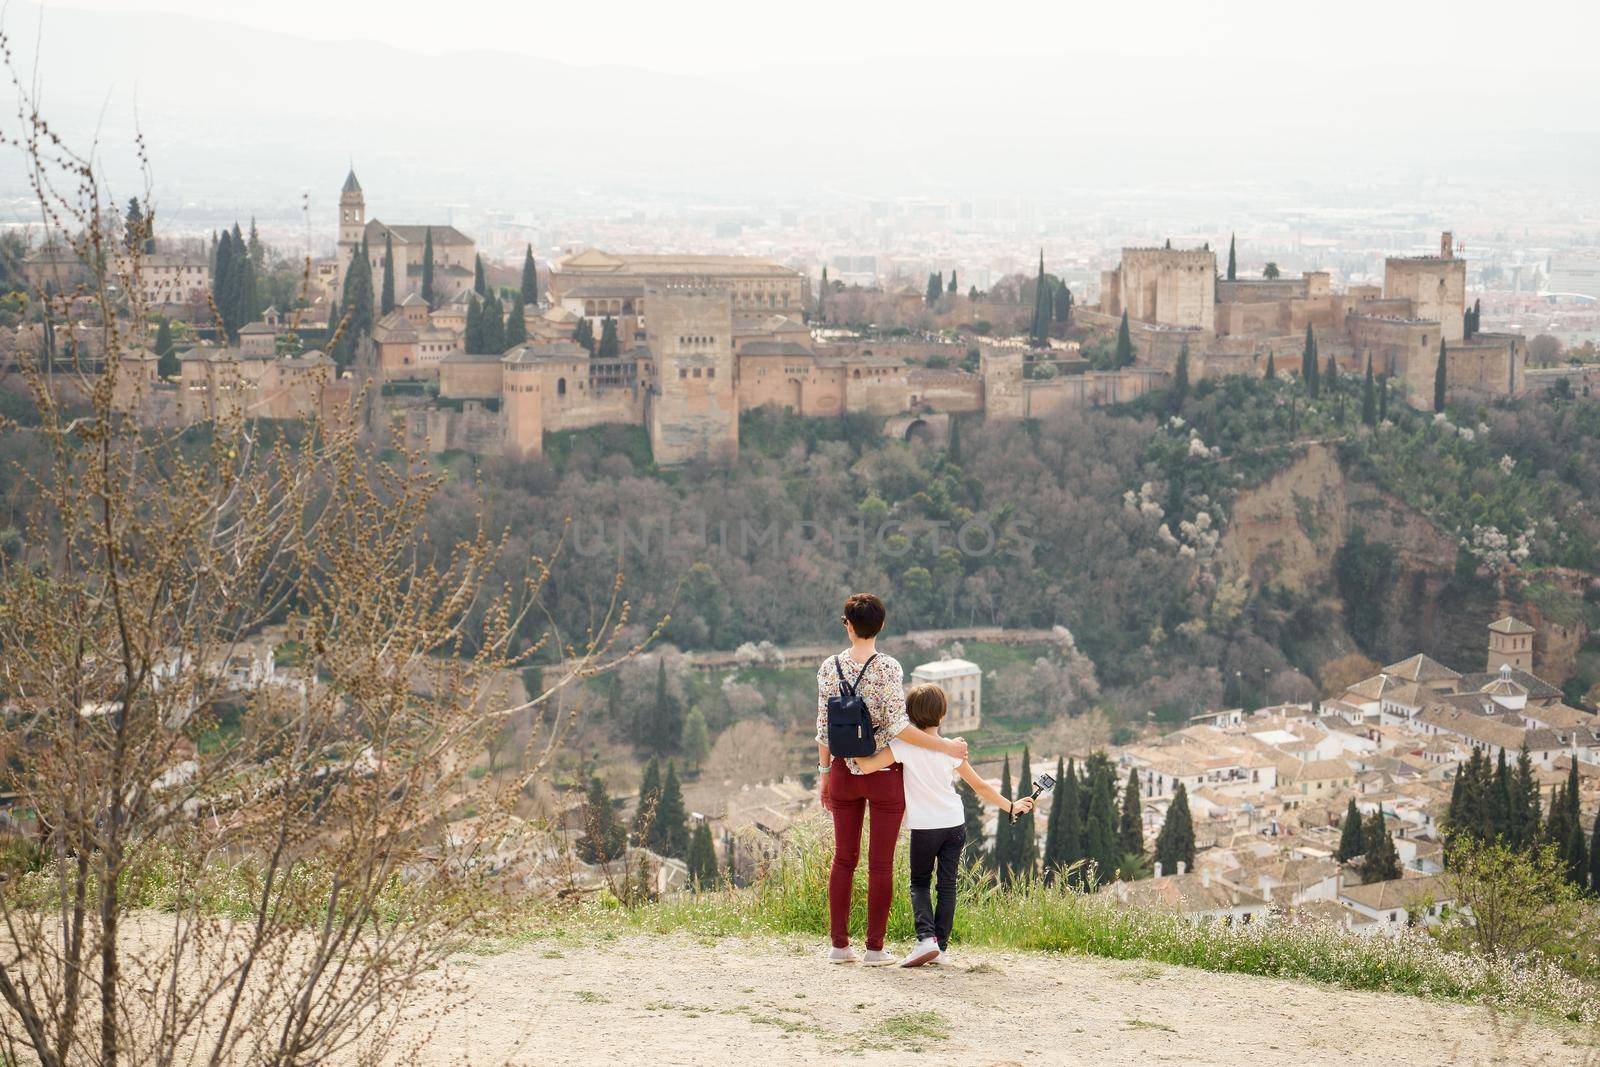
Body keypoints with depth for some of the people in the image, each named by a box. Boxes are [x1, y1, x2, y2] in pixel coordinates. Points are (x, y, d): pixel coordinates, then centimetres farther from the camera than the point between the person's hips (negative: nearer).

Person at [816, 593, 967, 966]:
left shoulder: (829, 667, -1)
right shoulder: (888, 668, -13)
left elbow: (824, 727, 3)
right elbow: (898, 726, -19)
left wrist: (825, 773, 12)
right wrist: (945, 745, -11)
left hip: (844, 772, 4)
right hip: (884, 775, -4)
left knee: (844, 858, 12)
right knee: (880, 864, 3)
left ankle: (839, 943, 12)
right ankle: (875, 947, 6)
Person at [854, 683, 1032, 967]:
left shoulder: (903, 746, -15)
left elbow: (867, 765, -24)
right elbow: (979, 786, 2)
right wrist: (1011, 806, 14)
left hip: (924, 828, -2)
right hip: (955, 825, 2)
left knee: (919, 883, 11)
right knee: (947, 885, 9)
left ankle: (926, 938, -10)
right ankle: (941, 946, 8)